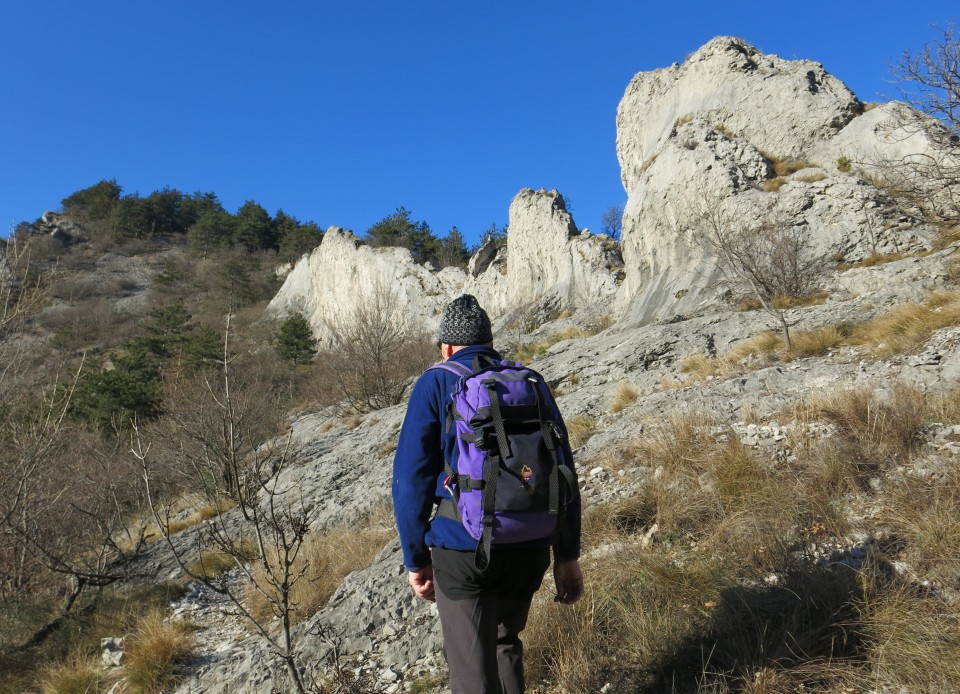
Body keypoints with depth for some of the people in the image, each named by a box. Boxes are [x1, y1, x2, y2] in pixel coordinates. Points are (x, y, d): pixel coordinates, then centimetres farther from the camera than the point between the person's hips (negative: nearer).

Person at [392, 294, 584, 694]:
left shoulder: (435, 384, -2)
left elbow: (411, 480, -7)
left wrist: (416, 560, 2)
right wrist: (567, 555, 11)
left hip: (463, 549, -4)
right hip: (531, 547, 5)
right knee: (505, 640, 27)